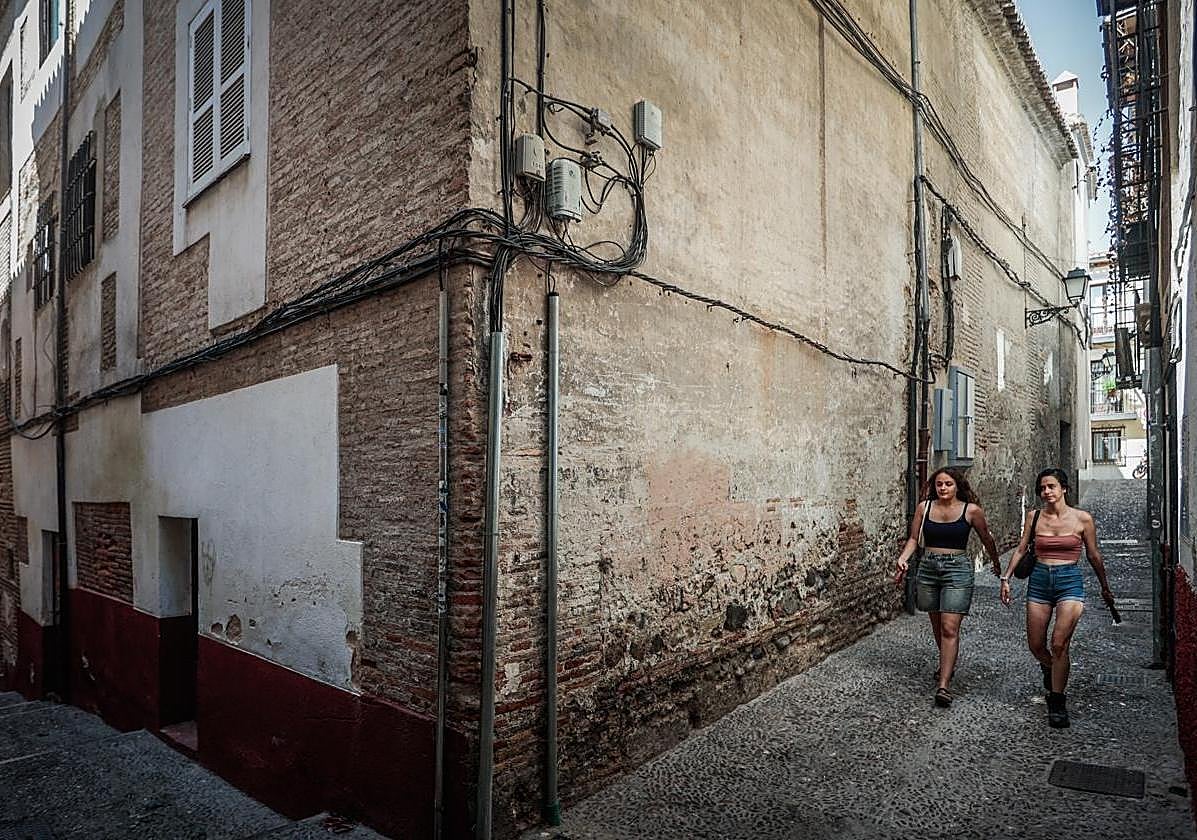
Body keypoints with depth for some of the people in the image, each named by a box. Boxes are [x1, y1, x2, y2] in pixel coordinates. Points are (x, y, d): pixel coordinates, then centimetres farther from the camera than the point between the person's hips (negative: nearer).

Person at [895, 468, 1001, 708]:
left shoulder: (971, 510, -4)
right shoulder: (924, 507, 2)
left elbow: (986, 539, 11)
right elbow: (913, 538, 4)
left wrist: (996, 563, 24)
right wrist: (903, 560, -12)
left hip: (958, 569, -3)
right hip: (928, 568, 3)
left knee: (950, 628, -10)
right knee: (937, 625, 17)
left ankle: (943, 685, -10)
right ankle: (947, 665, 42)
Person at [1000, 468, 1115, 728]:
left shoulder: (1082, 518, -2)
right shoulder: (1034, 516, 4)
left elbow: (1094, 556, 9)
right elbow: (1021, 549, 8)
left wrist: (1105, 588, 18)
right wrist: (1006, 578, 2)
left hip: (1070, 581, -3)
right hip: (1040, 580, 3)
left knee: (1059, 644, -13)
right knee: (1035, 645, 6)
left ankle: (1057, 703, 1)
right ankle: (1050, 671, 41)